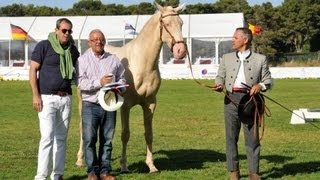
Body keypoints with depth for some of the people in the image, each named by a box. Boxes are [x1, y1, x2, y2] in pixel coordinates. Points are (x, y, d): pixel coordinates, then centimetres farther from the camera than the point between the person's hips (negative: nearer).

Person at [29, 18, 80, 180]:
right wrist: (35, 95, -12)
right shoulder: (44, 46, -4)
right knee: (47, 137, -11)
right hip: (47, 98, -5)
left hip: (66, 98, 5)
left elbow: (77, 73, 19)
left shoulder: (73, 50, 10)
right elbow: (33, 70, -5)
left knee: (61, 138, 8)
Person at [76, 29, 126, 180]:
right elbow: (80, 82, -12)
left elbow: (121, 79, 15)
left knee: (107, 140, 8)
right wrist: (99, 82, -21)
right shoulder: (82, 60, -1)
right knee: (89, 140, -1)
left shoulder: (114, 59, 9)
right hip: (90, 106, -3)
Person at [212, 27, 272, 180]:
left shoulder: (260, 59, 8)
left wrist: (261, 85, -14)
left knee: (252, 137, -1)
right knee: (231, 137, 5)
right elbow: (220, 76, 14)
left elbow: (268, 80, 7)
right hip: (231, 99, 2)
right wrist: (219, 84, -8)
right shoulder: (226, 58, 16)